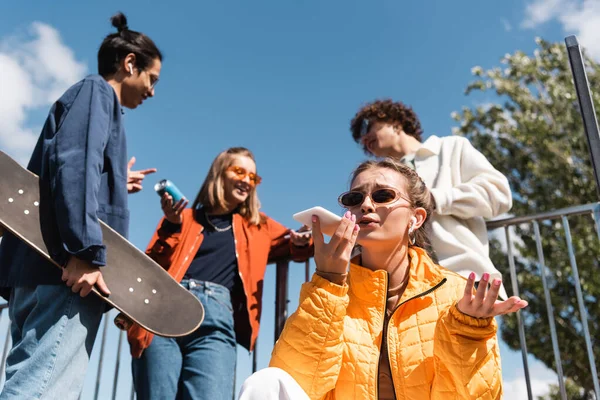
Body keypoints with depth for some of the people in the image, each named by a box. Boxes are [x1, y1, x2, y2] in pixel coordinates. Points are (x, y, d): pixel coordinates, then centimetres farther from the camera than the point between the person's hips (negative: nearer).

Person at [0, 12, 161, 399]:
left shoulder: (90, 95, 29)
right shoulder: (96, 91, 3)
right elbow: (74, 164, -15)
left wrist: (117, 184, 34)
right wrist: (85, 252, -23)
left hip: (38, 269, 10)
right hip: (66, 270, -10)